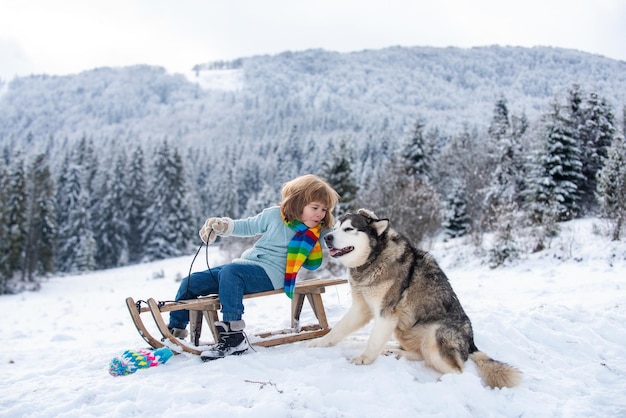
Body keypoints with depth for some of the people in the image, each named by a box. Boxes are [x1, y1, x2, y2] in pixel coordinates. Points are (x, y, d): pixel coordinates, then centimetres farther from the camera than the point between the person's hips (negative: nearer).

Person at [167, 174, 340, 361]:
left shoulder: (320, 232, 1)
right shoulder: (275, 214, 4)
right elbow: (247, 226, 14)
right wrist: (222, 225, 3)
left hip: (270, 273, -5)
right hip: (245, 263, 5)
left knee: (230, 272, -37)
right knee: (191, 282, -1)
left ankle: (233, 336, -39)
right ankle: (175, 330, 20)